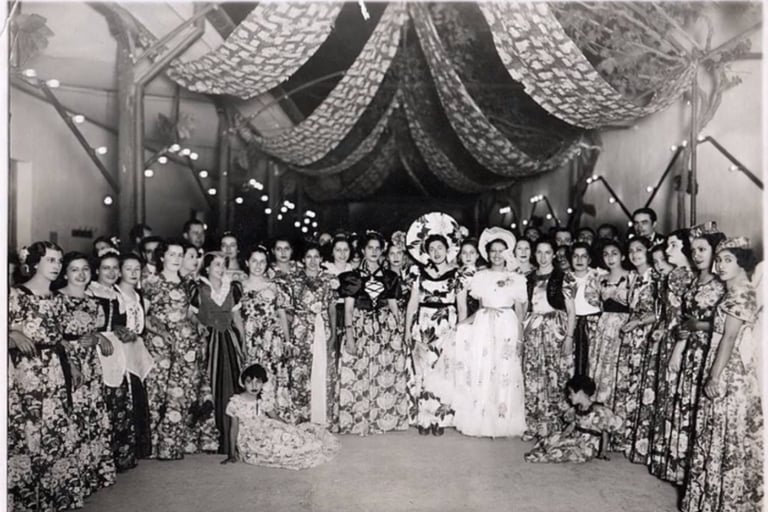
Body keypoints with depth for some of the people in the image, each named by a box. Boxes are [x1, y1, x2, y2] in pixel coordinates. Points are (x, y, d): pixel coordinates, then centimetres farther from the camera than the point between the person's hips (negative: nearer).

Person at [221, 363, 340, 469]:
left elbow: (275, 420, 8)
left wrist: (292, 428, -4)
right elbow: (234, 428, -3)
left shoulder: (262, 402, 7)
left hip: (265, 437, 6)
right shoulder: (235, 402, -6)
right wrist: (232, 454, -6)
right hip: (248, 442, -6)